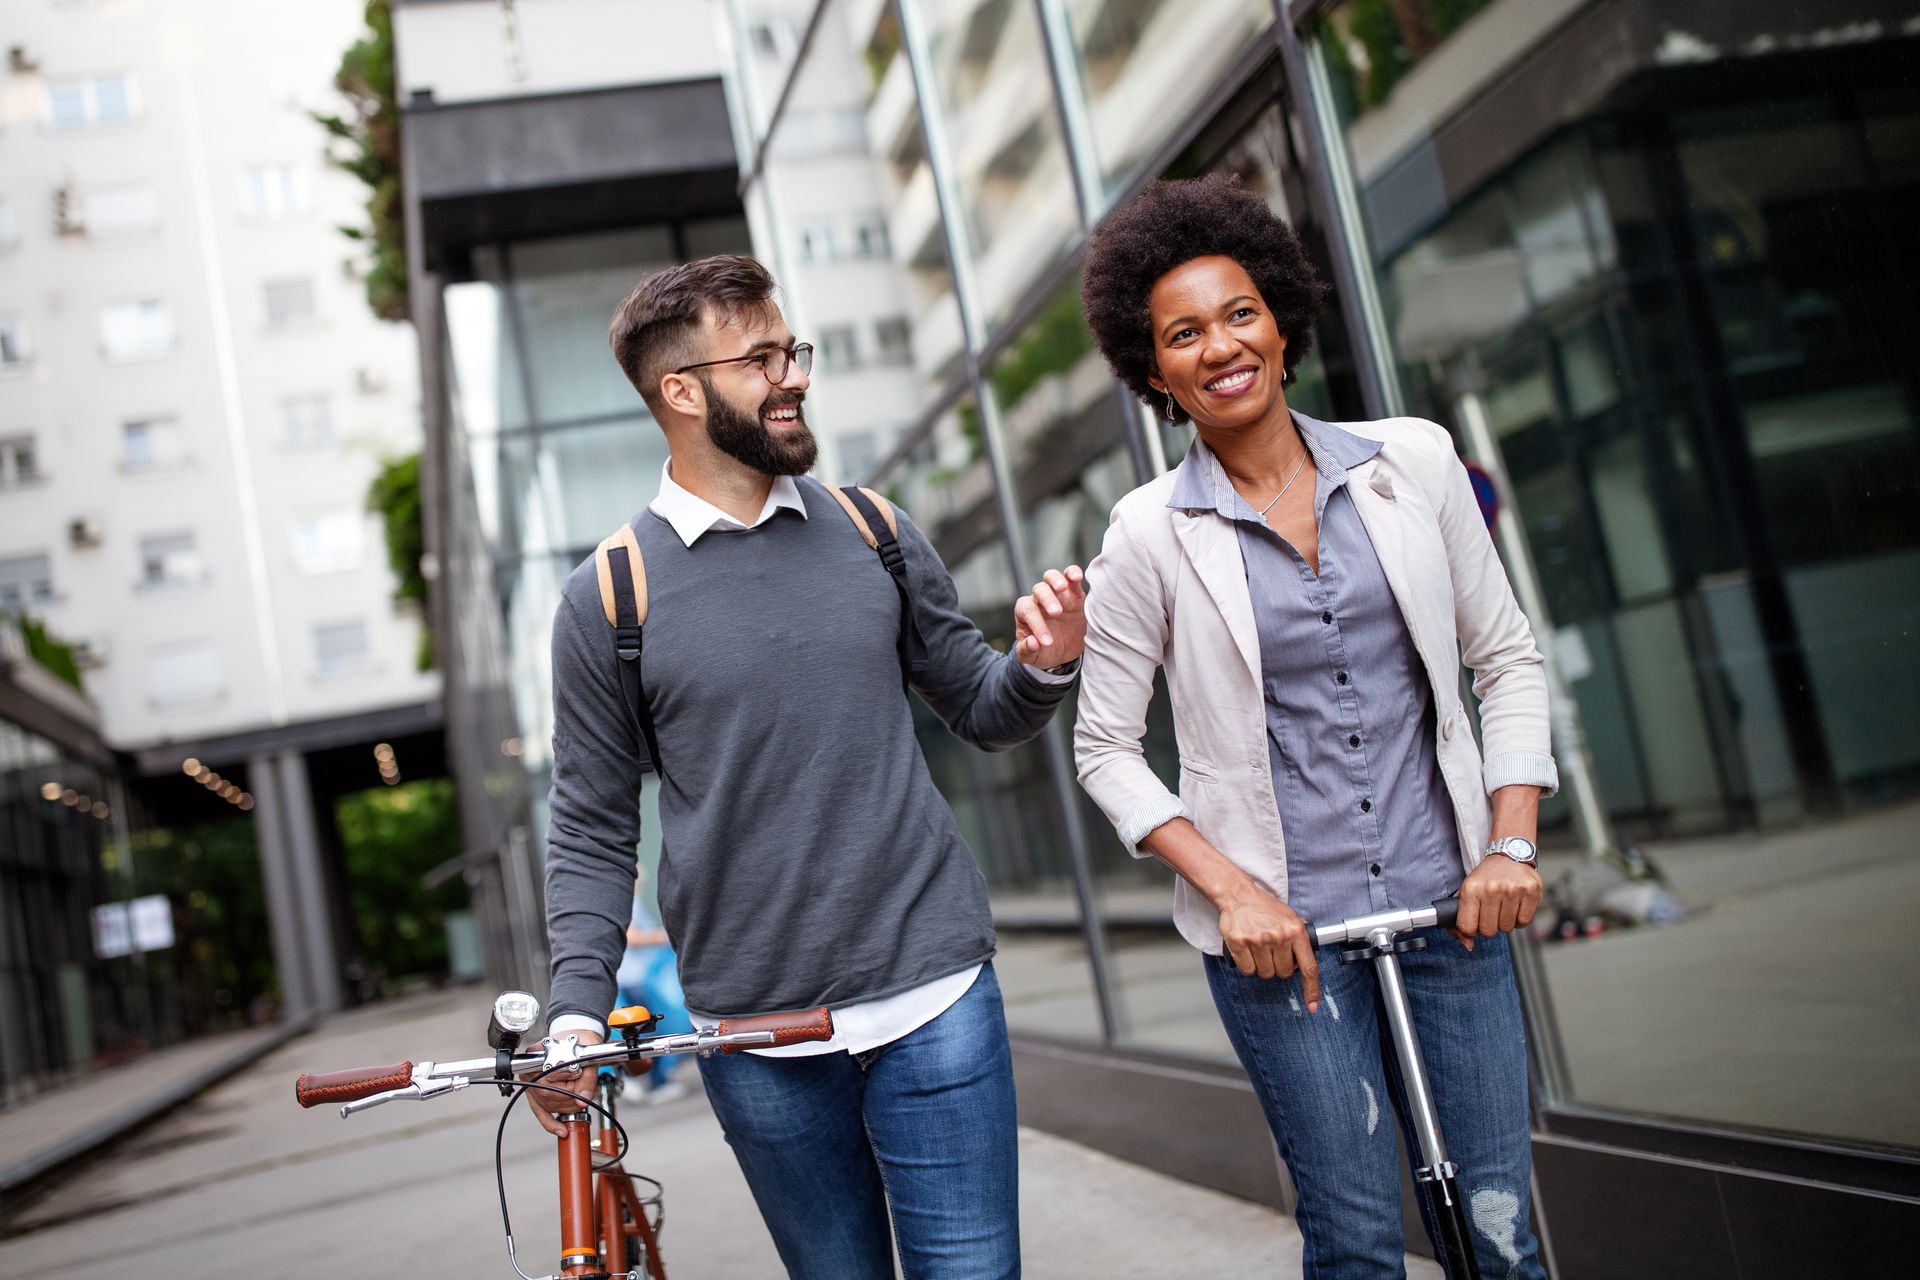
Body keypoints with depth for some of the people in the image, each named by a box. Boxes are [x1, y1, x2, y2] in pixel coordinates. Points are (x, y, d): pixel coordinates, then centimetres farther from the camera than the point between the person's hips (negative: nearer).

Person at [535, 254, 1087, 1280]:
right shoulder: (609, 597, -3)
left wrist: (1042, 665, -10)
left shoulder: (874, 532, 4)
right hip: (758, 1044, -1)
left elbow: (981, 710, 12)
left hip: (933, 999, 1)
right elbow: (590, 830, 1)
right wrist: (578, 1007, -10)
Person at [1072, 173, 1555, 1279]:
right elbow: (1107, 749, 1)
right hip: (1277, 923, -2)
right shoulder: (1150, 535, -4)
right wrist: (1228, 888, -10)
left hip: (1445, 905, 2)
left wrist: (1512, 843, -1)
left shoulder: (1413, 462, 2)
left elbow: (1507, 658, 9)